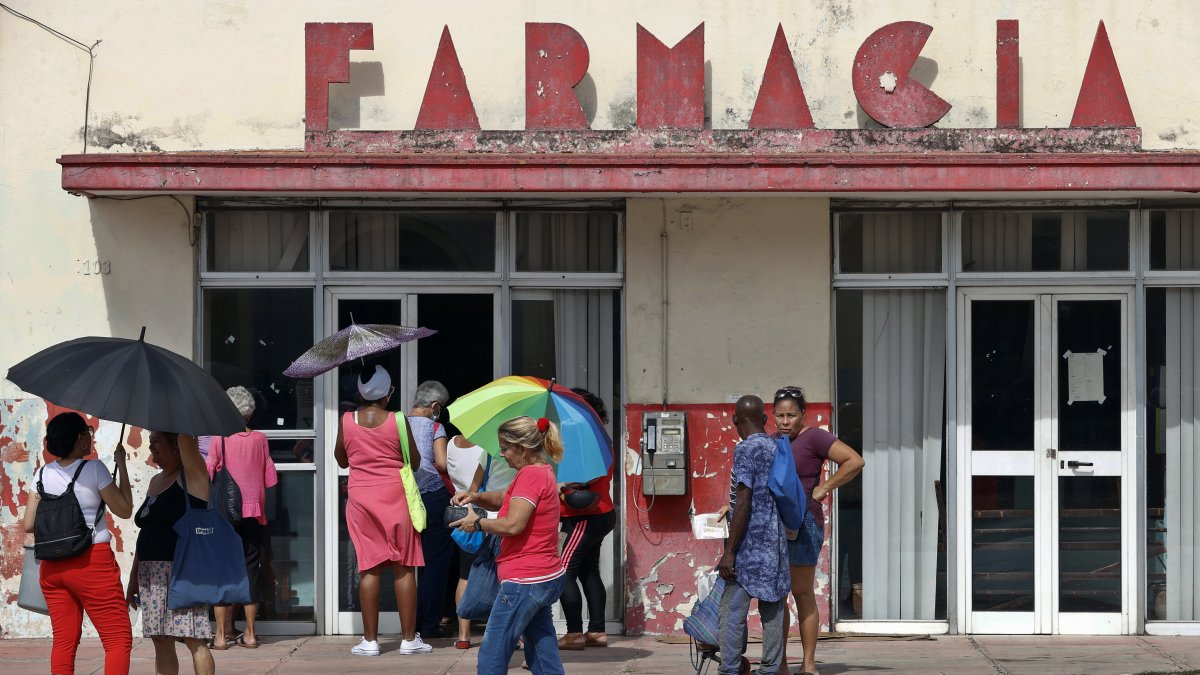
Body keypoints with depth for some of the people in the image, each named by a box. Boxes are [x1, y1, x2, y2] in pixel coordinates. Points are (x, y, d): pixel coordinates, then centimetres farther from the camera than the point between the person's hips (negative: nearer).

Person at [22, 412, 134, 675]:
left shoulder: (42, 474, 5)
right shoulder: (93, 469, -9)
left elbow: (29, 525, 5)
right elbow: (124, 509, -2)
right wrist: (122, 465, 4)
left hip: (52, 565, 6)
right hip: (92, 562, -6)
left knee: (64, 641, 10)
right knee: (119, 639, -2)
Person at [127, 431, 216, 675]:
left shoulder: (191, 474, -3)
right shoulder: (156, 481, 18)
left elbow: (185, 437, -20)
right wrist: (134, 578, 21)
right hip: (151, 574, 8)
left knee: (194, 640, -10)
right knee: (161, 641, 7)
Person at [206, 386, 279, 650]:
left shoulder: (220, 440, -6)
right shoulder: (260, 439, 0)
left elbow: (206, 476, -8)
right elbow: (270, 478, 3)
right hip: (254, 513, 2)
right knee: (250, 569, 7)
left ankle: (222, 633, 1)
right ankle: (250, 633, 8)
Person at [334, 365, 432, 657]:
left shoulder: (346, 421, -2)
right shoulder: (397, 422, -7)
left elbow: (342, 460, 11)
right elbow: (415, 463, 2)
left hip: (361, 498, 2)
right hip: (395, 496, -2)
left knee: (369, 569, 4)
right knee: (404, 568, 3)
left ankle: (370, 640, 4)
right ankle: (409, 638, 4)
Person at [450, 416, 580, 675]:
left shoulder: (530, 475, -17)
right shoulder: (543, 471, 14)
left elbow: (513, 525, -25)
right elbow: (503, 498, 23)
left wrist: (477, 522, -11)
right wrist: (476, 497, 5)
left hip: (524, 583, -10)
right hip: (549, 578, 10)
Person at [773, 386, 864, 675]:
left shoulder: (814, 437, -9)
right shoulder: (775, 441, 13)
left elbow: (855, 461, -16)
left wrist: (823, 489, -14)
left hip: (802, 523, -7)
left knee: (802, 593, -4)